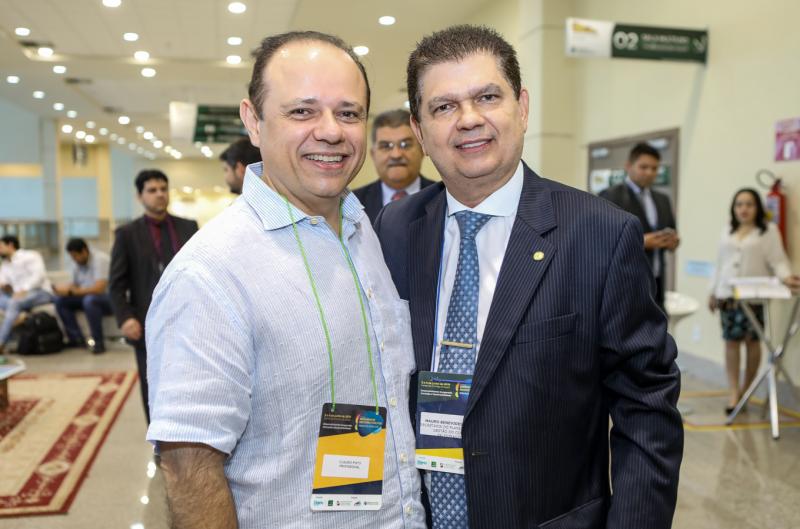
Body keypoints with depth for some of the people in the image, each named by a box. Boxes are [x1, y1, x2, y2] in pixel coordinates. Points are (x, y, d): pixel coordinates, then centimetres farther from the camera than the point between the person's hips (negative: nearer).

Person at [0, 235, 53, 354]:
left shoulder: (30, 256, 1)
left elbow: (39, 274, -14)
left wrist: (24, 290, -24)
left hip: (42, 292, -7)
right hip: (18, 297, 8)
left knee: (14, 303, -34)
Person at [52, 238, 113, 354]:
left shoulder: (100, 259, -19)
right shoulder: (78, 264, 3)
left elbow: (99, 288, -29)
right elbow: (75, 285, 12)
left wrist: (71, 291, -25)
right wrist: (64, 289, -11)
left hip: (108, 298, -8)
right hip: (88, 296, 8)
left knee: (89, 300, -37)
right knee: (60, 300, -7)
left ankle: (98, 342, -24)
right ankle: (76, 339, -3)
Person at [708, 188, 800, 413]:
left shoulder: (768, 230, 2)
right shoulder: (727, 231, 15)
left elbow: (777, 260, -6)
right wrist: (713, 292, 16)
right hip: (728, 295, 3)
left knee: (752, 341, 3)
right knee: (731, 341, -1)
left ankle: (746, 387, 16)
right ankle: (733, 391, 2)